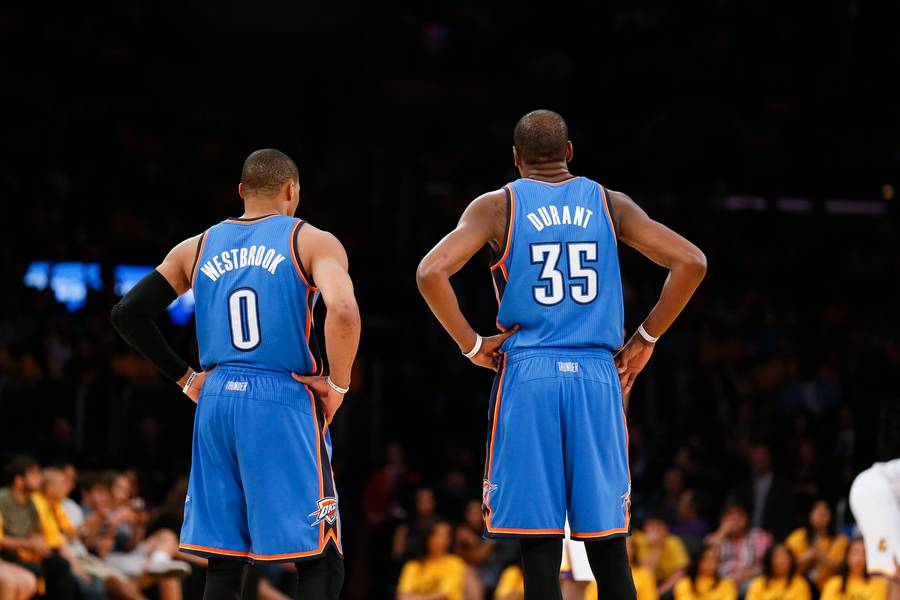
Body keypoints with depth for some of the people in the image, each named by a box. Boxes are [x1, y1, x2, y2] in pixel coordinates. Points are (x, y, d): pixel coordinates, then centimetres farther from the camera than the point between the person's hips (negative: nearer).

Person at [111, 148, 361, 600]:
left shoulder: (196, 249, 13)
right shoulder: (311, 241, -1)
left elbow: (127, 314, 13)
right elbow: (344, 311, -19)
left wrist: (184, 377, 17)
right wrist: (338, 384, -6)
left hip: (215, 403, 5)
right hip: (285, 403, -5)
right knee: (319, 563, 0)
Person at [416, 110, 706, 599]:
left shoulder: (496, 207, 3)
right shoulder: (610, 204, 10)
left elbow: (431, 272, -11)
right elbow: (691, 262, 2)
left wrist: (471, 346, -1)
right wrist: (646, 339, 9)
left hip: (526, 376, -2)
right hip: (598, 377, 2)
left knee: (540, 550, -2)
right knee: (608, 549, 7)